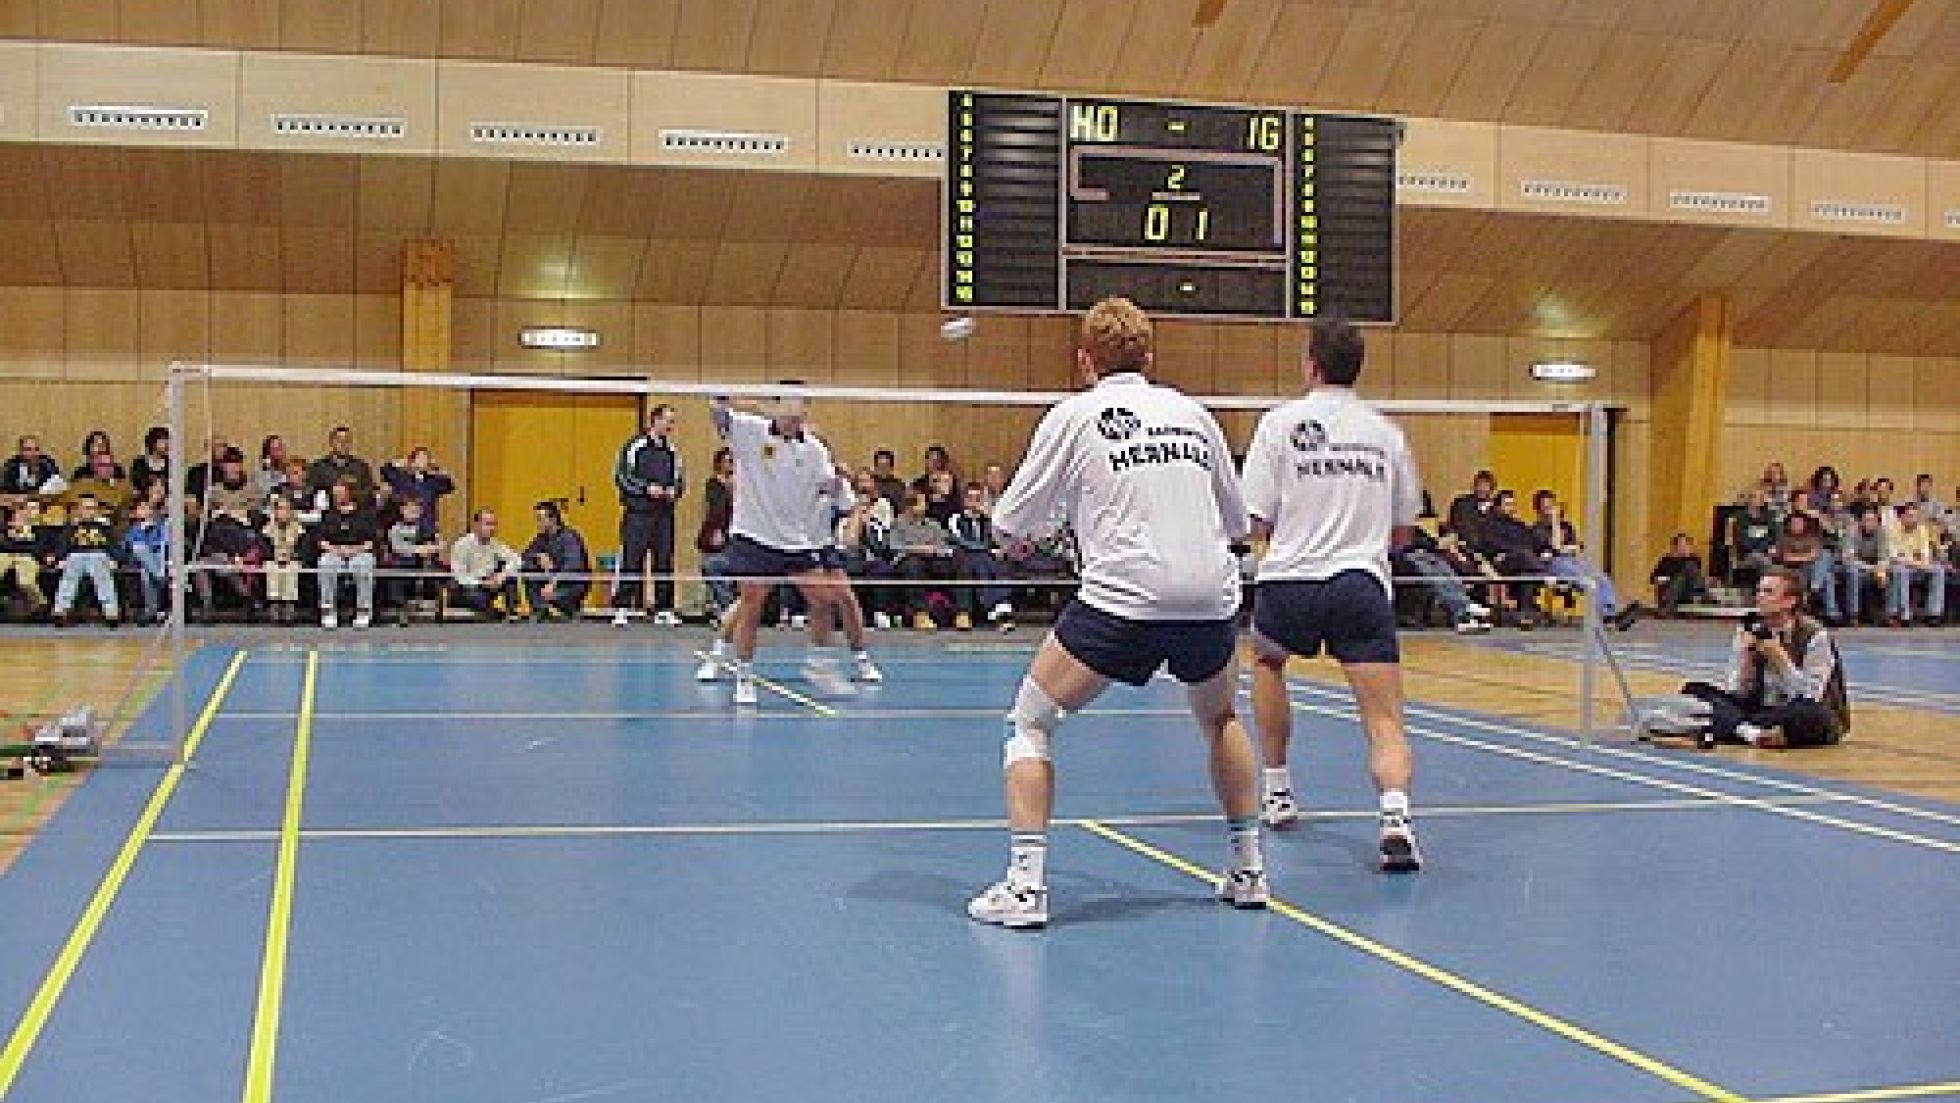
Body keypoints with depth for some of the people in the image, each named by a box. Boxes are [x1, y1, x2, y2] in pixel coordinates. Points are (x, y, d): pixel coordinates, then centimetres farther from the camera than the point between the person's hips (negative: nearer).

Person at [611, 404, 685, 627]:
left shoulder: (672, 451, 13)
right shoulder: (634, 447, -3)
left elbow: (680, 479, 19)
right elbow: (621, 476, -5)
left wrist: (674, 490, -2)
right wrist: (647, 488, -14)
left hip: (664, 514, 5)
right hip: (638, 513, -5)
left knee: (665, 562, 6)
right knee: (630, 562, -6)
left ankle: (664, 610, 13)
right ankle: (620, 609, -1)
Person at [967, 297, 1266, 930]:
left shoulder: (1074, 415, 4)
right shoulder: (1192, 413, 15)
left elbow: (1011, 524, 8)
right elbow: (1238, 522, 22)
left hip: (1121, 600, -4)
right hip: (1210, 599, 4)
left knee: (1030, 723, 10)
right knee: (1220, 721, 30)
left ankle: (1024, 887, 1)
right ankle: (1248, 871, 32)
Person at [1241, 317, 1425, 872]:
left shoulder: (1281, 421, 2)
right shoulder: (1387, 432, 11)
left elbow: (1257, 522, -1)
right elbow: (1403, 530, 18)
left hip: (1289, 582, 0)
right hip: (1363, 585, 1)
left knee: (1266, 659, 30)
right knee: (1385, 720, -3)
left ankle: (1277, 789, 32)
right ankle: (1396, 817, -28)